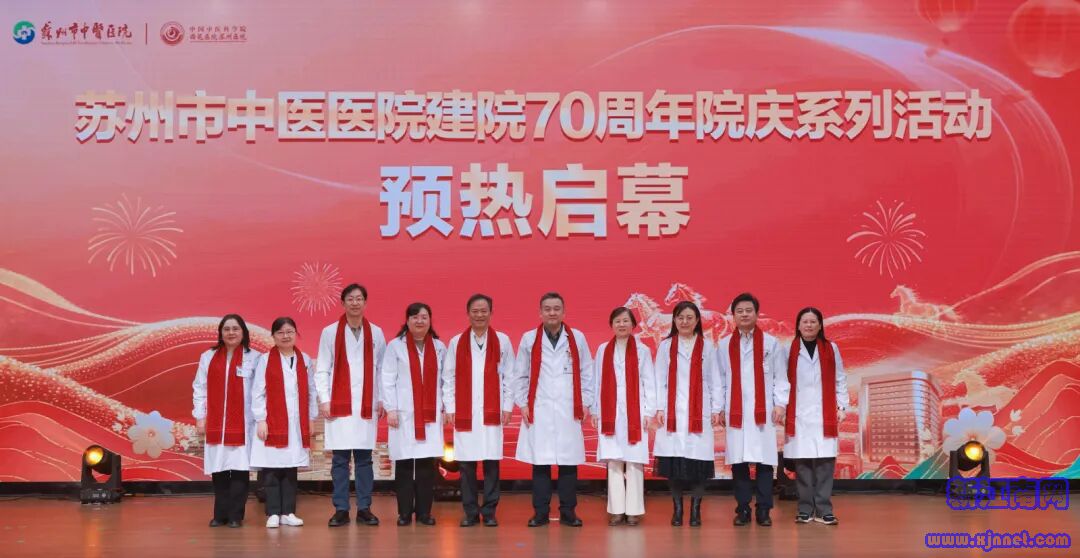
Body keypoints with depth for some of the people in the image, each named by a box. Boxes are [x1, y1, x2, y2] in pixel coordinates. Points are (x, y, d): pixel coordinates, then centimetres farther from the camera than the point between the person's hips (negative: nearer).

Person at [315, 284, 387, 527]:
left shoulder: (376, 333, 8)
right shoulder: (330, 332, 3)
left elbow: (382, 368, 8)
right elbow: (321, 370, 2)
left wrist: (382, 399, 2)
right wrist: (324, 400, -6)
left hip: (367, 404, 1)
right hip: (339, 404, -1)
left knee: (364, 458, 4)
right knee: (340, 459, 1)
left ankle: (364, 509, 10)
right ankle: (341, 510, 6)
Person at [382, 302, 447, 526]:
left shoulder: (439, 347, 9)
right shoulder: (395, 346, 0)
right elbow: (387, 380, -1)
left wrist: (444, 407, 3)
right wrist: (390, 409, -7)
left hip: (431, 414, 2)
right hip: (404, 413, -2)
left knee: (427, 464, 1)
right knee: (404, 463, 0)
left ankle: (424, 511, 9)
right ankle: (404, 512, 8)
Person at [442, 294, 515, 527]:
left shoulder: (502, 341, 7)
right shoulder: (456, 342, 7)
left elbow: (509, 377, 6)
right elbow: (448, 378, 7)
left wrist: (507, 406, 0)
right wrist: (449, 408, 0)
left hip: (492, 412, 0)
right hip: (464, 413, 1)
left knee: (491, 463, -2)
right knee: (466, 464, 0)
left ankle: (489, 512, 7)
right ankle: (470, 512, 9)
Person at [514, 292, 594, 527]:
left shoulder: (577, 338, 7)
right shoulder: (529, 339, 5)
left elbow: (586, 373, 9)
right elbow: (520, 375, 8)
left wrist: (586, 403, 4)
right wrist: (522, 403, 2)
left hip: (569, 411, 1)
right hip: (538, 411, 0)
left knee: (568, 463, 1)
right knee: (540, 463, 1)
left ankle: (568, 512, 11)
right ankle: (540, 512, 9)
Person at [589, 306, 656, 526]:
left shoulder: (642, 350, 2)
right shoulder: (603, 350, 8)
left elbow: (649, 383, 2)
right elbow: (596, 382, 8)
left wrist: (649, 412, -4)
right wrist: (595, 411, 5)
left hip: (634, 412, -2)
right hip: (609, 413, 2)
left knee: (634, 461, -2)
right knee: (613, 461, 2)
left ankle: (633, 509, 5)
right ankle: (616, 510, 7)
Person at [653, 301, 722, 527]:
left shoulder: (706, 346, 9)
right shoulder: (665, 346, 8)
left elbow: (714, 379, 8)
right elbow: (660, 380, 5)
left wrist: (717, 408, 2)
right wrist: (659, 408, -3)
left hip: (699, 412, 0)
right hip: (673, 412, 0)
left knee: (698, 461, -4)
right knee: (674, 460, -1)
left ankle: (695, 509, 6)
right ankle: (677, 509, 9)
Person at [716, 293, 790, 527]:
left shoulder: (771, 343, 5)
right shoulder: (724, 345, 8)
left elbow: (780, 376, 4)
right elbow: (719, 379, 8)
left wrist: (780, 404, -3)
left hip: (763, 411, -1)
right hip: (735, 411, 1)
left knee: (764, 459, -2)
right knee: (738, 460, 1)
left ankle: (763, 509, 5)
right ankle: (742, 509, 9)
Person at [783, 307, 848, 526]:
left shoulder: (831, 349, 8)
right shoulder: (789, 350, 4)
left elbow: (840, 380, 9)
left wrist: (842, 406, 2)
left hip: (825, 416, 1)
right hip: (799, 416, -1)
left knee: (825, 464, -3)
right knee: (802, 464, 0)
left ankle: (823, 510, 3)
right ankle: (805, 510, 8)